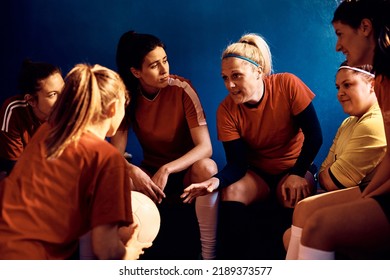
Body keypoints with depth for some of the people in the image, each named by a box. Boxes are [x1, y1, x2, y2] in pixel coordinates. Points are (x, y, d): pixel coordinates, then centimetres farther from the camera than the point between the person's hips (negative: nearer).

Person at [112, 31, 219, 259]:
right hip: (150, 173, 2)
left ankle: (209, 255, -28)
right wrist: (133, 172, -35)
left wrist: (167, 170, -38)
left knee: (207, 167, -37)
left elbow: (205, 146, -24)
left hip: (188, 170, -2)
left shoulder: (182, 89, -18)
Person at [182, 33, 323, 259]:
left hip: (294, 168, -1)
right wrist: (217, 180, -36)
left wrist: (297, 174, -22)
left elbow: (314, 135, -15)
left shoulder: (288, 85, -19)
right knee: (231, 192, -29)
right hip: (257, 174, 2)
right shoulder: (227, 110, -13)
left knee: (295, 197, -34)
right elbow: (237, 163, -15)